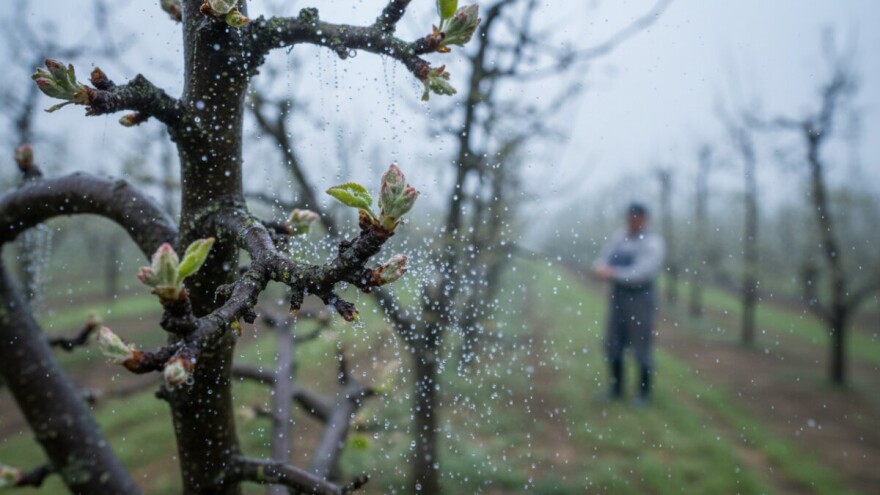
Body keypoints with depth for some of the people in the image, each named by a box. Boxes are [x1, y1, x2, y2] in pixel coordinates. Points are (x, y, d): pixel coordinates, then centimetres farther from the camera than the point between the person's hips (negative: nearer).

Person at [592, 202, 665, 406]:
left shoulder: (653, 243, -10)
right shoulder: (617, 238, 7)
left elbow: (643, 272, -22)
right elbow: (601, 261, 6)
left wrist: (615, 274, -27)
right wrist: (602, 268, -18)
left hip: (640, 299, -5)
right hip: (617, 296, 6)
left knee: (641, 346, 3)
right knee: (613, 344, 11)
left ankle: (644, 393, 17)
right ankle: (616, 388, 27)